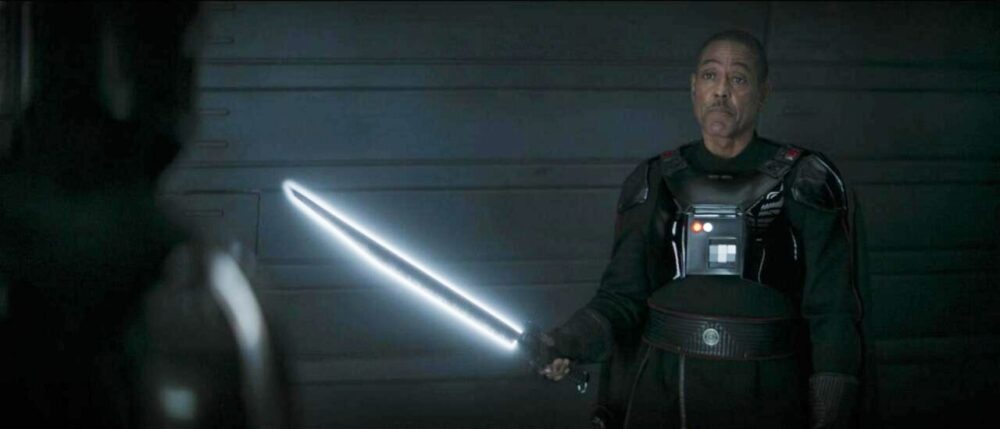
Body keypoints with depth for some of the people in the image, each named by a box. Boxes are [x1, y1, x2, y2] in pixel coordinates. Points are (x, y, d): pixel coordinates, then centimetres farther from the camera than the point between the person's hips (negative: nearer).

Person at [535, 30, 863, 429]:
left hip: (763, 396, -2)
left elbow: (831, 312, -4)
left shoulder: (804, 183, -2)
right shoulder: (654, 182, 5)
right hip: (660, 388, 2)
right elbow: (623, 294, 4)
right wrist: (572, 339, -15)